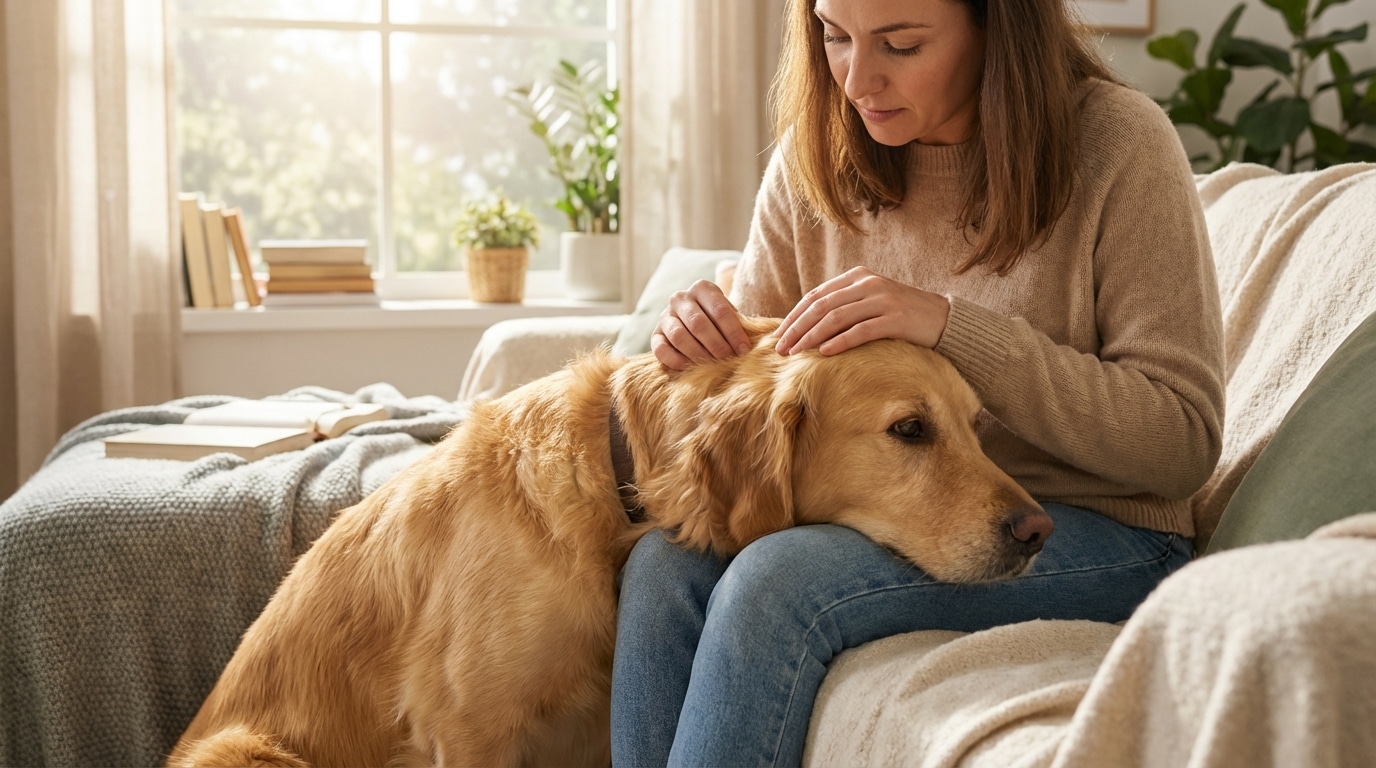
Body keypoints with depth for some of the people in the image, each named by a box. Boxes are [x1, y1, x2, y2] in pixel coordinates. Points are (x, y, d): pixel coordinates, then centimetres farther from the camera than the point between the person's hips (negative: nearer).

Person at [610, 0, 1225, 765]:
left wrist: (950, 325, -24)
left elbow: (1183, 440, -15)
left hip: (1093, 531, -5)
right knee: (664, 562, -24)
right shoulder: (815, 153, 3)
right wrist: (703, 338, -12)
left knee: (776, 581, -30)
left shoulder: (1117, 142, -11)